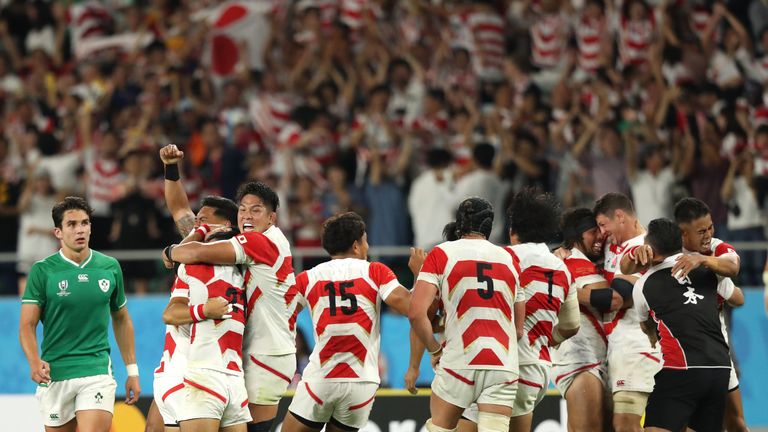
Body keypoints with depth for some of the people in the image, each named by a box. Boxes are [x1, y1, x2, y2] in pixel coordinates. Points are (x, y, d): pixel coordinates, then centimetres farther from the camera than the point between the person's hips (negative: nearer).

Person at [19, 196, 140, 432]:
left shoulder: (110, 267, 5)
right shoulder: (43, 271, -3)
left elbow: (121, 320, 17)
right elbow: (27, 326, -6)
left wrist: (132, 370, 15)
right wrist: (35, 362, -25)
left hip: (97, 371, 0)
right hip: (54, 374, 0)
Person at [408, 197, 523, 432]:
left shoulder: (441, 254, 3)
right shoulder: (509, 258, 13)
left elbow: (416, 313, -8)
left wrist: (434, 350, 5)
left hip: (460, 363, -2)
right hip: (504, 366, 2)